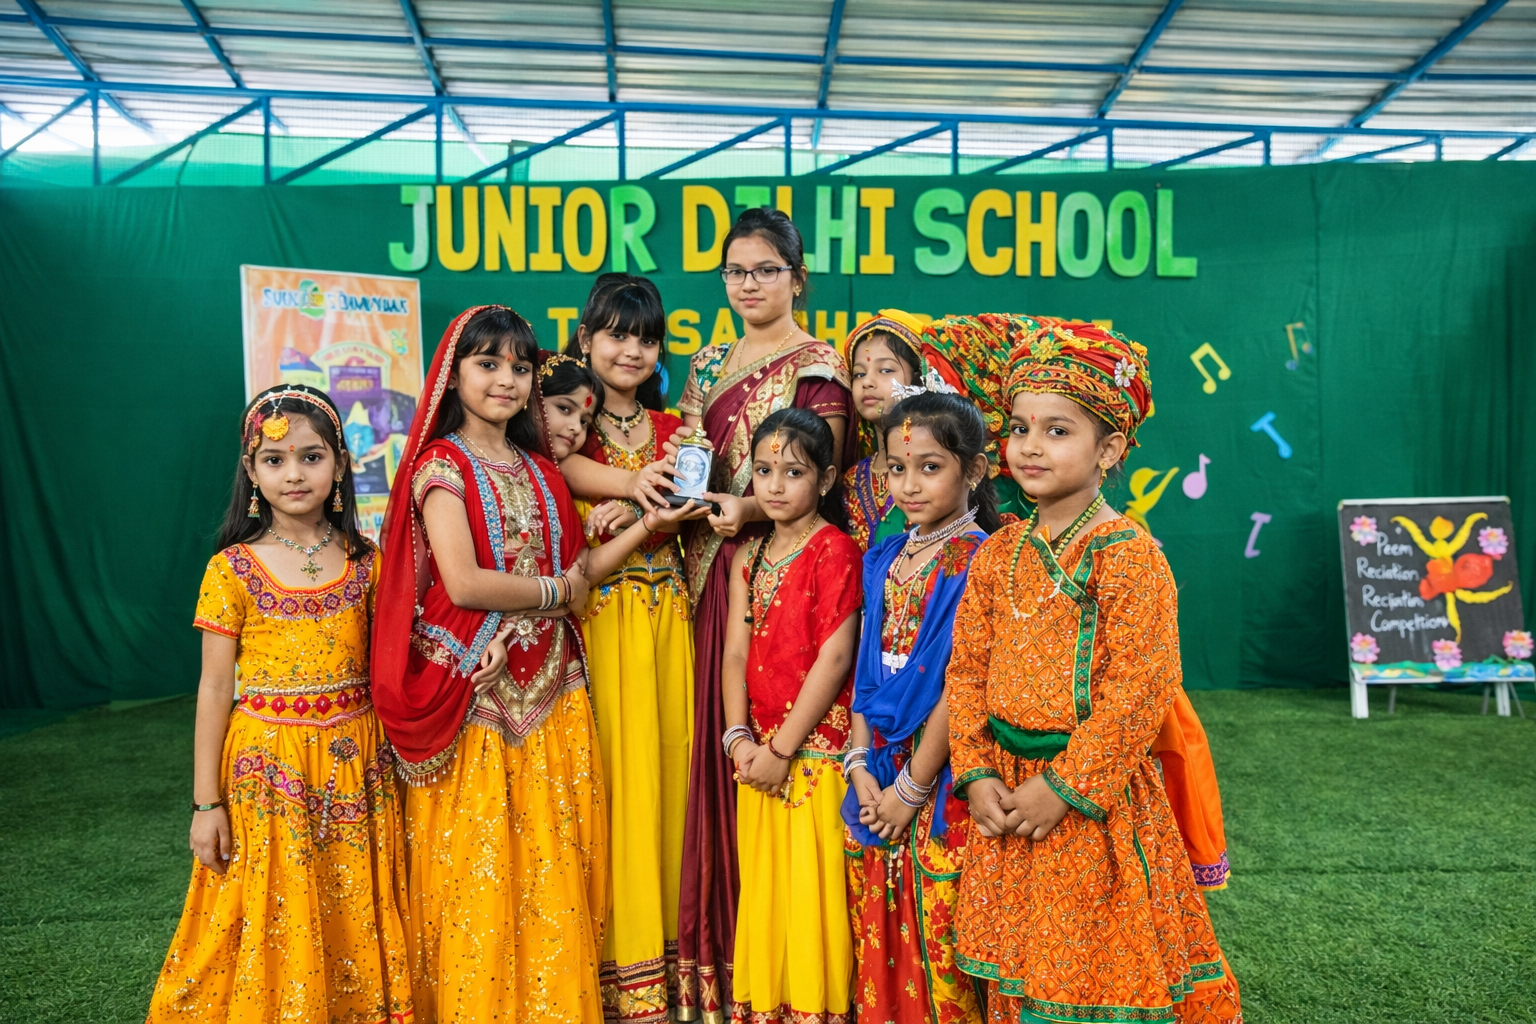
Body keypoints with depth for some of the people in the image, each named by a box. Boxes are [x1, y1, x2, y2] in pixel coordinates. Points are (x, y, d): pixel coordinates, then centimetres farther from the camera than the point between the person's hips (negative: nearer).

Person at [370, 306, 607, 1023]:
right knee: (476, 869, 1)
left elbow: (571, 569, 12)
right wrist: (556, 591, -6)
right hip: (473, 692, -5)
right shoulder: (442, 465, -5)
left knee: (550, 864, 9)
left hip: (547, 689, 6)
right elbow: (463, 583, -16)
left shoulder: (539, 470, 14)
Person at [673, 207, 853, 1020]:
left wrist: (750, 509, -25)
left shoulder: (817, 365, -1)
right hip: (712, 566, 6)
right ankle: (712, 950, 21)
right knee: (714, 739, 7)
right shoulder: (707, 367, 17)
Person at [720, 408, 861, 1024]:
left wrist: (783, 748, -13)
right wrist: (739, 739, -5)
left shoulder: (835, 550, -9)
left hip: (816, 750, -6)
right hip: (760, 752, 6)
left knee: (813, 889, 2)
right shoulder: (749, 557, 11)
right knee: (763, 887, 14)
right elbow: (736, 653, 7)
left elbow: (835, 656, -15)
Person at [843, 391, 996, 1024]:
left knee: (939, 933, 5)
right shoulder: (883, 559, 8)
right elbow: (867, 668, 7)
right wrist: (861, 766, -1)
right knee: (879, 930, 15)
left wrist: (913, 784, -13)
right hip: (875, 769, 6)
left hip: (940, 776, -6)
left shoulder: (979, 560, -12)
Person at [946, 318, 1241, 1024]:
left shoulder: (1128, 556, -13)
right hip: (1006, 797, 5)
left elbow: (1138, 691, -17)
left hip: (1093, 804, -5)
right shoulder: (997, 555, 5)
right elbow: (967, 670, 6)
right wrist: (976, 775, -3)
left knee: (1093, 965, 8)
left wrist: (1063, 787, -17)